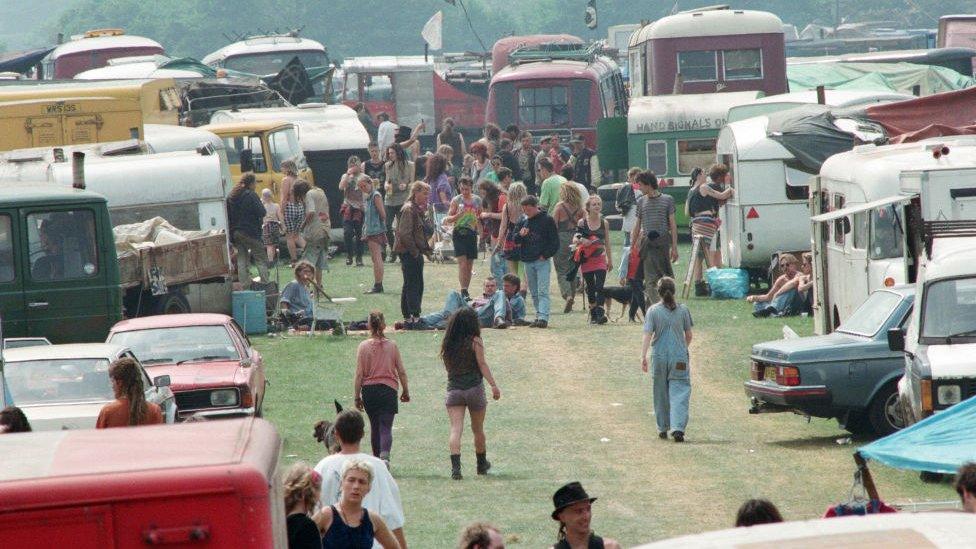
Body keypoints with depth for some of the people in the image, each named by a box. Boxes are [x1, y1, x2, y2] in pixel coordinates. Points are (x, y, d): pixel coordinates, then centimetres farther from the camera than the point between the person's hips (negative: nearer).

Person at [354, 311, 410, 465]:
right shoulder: (392, 345, -2)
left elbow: (359, 374, -5)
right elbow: (401, 372, 2)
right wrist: (406, 391, 15)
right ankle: (385, 456, -27)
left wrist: (357, 397, 1)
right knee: (386, 427, -4)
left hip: (369, 389, 1)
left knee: (374, 426, 16)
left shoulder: (363, 347, -4)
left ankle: (377, 458, 25)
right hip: (388, 389, -1)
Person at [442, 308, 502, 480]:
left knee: (456, 428, -7)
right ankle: (482, 464, 33)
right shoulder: (475, 341, -6)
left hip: (453, 388, 2)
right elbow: (482, 364, -11)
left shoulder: (447, 344, 6)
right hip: (474, 388, -2)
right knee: (478, 429, 16)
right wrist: (493, 385, -13)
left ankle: (455, 466, -25)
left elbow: (448, 366, 11)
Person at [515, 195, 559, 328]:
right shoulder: (523, 221, 10)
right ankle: (539, 316, 14)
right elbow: (515, 240, 14)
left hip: (542, 261, -6)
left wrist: (545, 255, -9)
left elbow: (555, 241, -2)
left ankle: (543, 318, -19)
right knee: (534, 293, 9)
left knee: (542, 291, -12)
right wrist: (520, 235, -8)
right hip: (528, 262, 6)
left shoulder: (547, 220, -5)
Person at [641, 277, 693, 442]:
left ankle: (662, 428, 22)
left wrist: (643, 356, -11)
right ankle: (678, 427, -18)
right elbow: (689, 335, 6)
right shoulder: (683, 310, -1)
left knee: (661, 393, 14)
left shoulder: (653, 311, -5)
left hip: (660, 357, 0)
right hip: (679, 358, 0)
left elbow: (648, 335, -11)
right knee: (679, 393, -2)